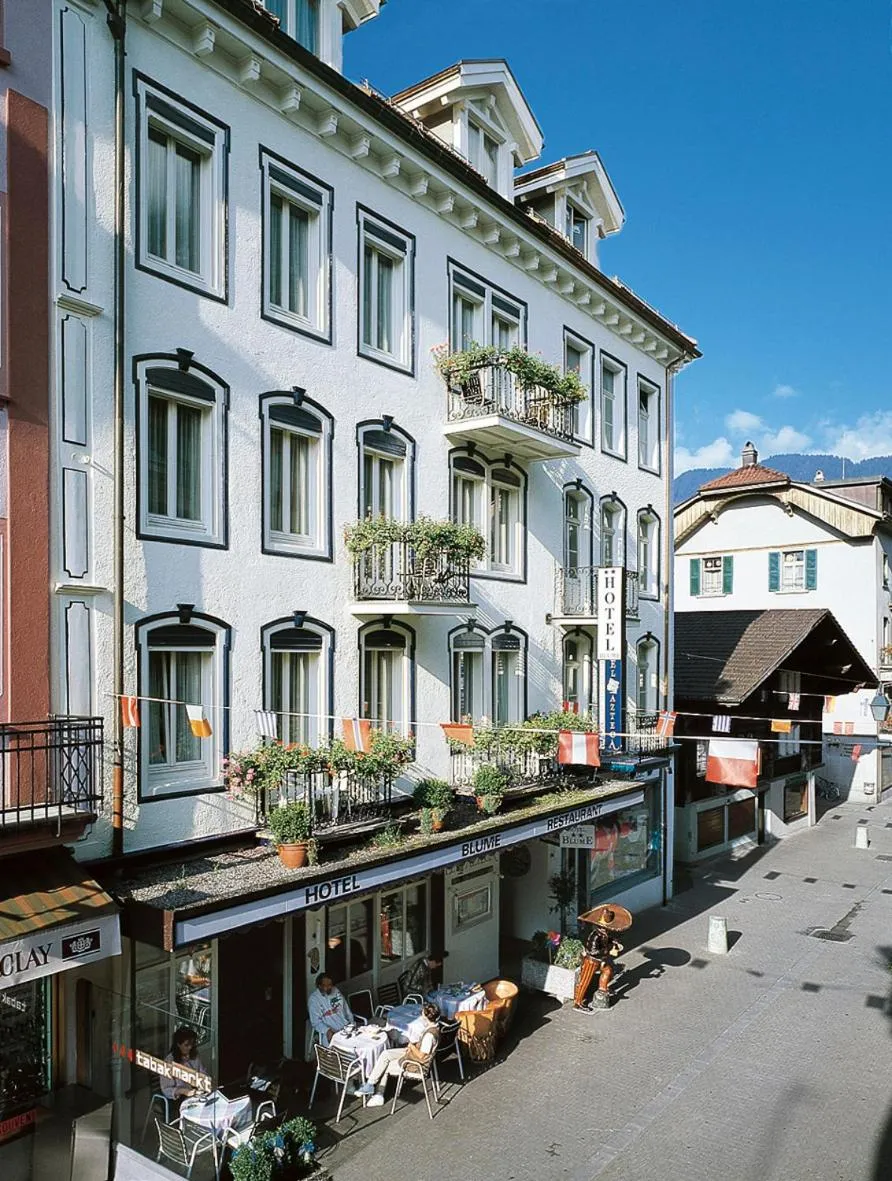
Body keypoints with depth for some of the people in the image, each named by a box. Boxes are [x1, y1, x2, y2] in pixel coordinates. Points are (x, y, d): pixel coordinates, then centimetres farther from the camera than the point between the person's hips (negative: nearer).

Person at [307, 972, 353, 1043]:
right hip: (330, 1031, -5)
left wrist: (352, 1023, 7)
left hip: (346, 1026, 5)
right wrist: (327, 1031, -26)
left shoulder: (336, 991, 10)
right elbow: (315, 1022, -11)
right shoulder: (313, 999, -7)